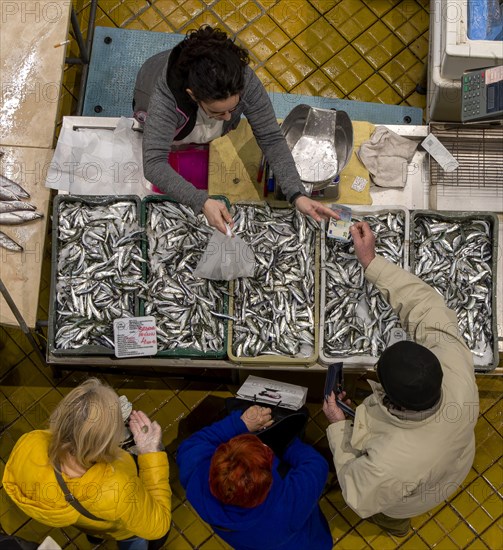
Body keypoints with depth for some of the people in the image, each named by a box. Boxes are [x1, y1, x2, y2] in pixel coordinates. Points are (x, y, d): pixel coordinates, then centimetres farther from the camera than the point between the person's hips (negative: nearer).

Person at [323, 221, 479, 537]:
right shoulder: (456, 369, -43)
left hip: (409, 500, -5)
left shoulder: (387, 463, -51)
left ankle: (394, 523, 63)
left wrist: (338, 426, -22)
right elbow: (426, 304, -30)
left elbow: (360, 499, -27)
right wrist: (371, 261, -32)